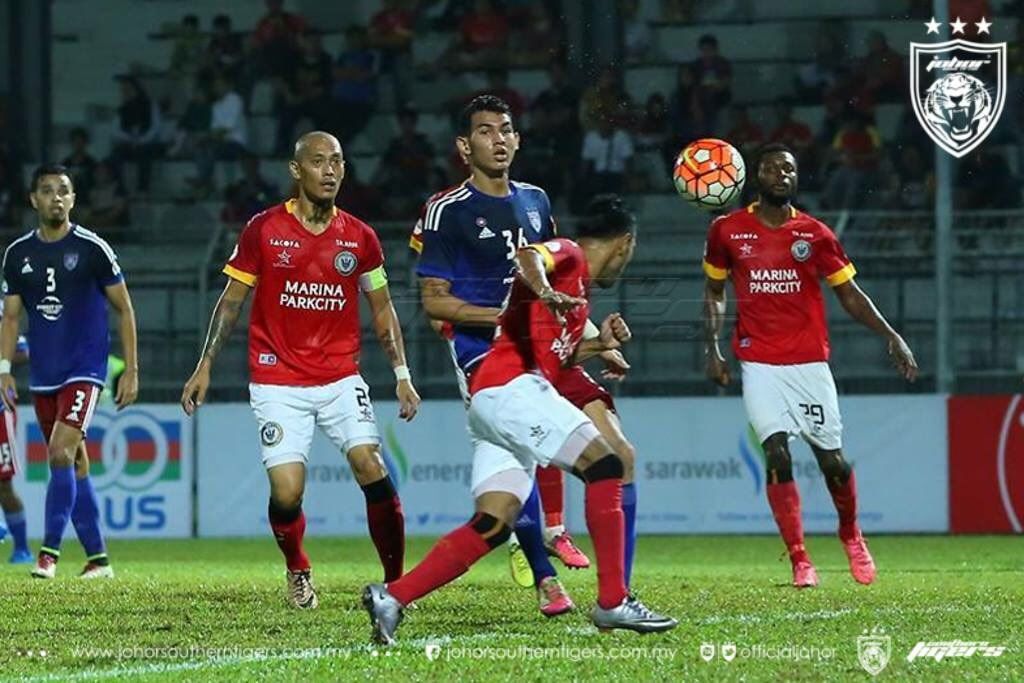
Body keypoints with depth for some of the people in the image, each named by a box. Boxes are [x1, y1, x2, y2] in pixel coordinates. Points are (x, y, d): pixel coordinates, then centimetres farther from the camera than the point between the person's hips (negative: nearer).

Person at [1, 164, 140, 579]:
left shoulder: (92, 248, -5)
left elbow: (124, 309, 0)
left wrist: (131, 370, -3)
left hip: (84, 370, -5)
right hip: (42, 375, 5)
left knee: (61, 454, -19)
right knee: (75, 465, 8)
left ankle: (49, 552, -19)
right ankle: (98, 559, 13)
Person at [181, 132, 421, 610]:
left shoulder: (359, 238, 4)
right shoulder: (264, 230, -2)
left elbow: (382, 309, 13)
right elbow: (231, 301, 5)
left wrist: (402, 374, 5)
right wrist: (205, 366, 0)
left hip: (341, 378, 2)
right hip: (277, 383, -2)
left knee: (371, 467, -17)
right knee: (286, 490, -11)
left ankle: (396, 581, -5)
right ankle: (297, 573, 20)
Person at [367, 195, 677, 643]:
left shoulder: (578, 292, 29)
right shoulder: (568, 255, 1)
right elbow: (527, 255, -22)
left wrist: (600, 345, 25)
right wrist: (545, 291, -42)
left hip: (490, 397, 10)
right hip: (511, 387, -10)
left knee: (492, 525, -1)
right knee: (604, 466, -13)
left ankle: (391, 597, -6)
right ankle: (612, 602, -14)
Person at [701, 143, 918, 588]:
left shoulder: (815, 234, 3)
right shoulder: (728, 231, 4)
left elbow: (849, 293, 8)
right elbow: (714, 291, 16)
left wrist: (891, 337, -2)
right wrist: (712, 349, 6)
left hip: (810, 362, 1)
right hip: (759, 363, -1)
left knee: (832, 460, 1)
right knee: (777, 453, -15)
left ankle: (850, 534, 30)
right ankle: (799, 561, -10)